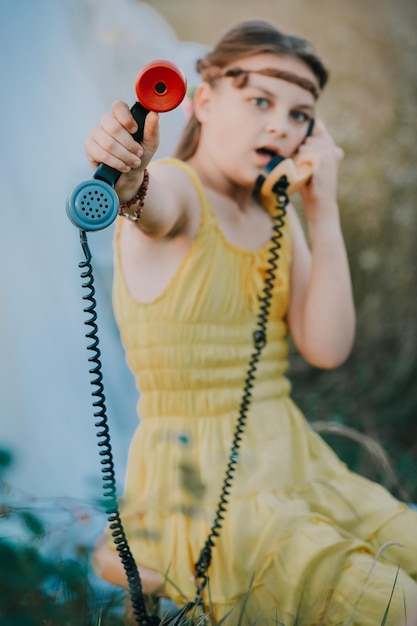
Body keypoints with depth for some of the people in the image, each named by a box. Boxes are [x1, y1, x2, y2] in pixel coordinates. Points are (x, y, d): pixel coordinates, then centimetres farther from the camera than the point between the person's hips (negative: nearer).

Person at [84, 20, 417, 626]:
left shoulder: (278, 216, 9)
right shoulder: (173, 189, -10)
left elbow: (327, 348, -3)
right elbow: (152, 206, -36)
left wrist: (323, 211, -7)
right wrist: (128, 178, -58)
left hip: (290, 462, 7)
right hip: (196, 479, -7)